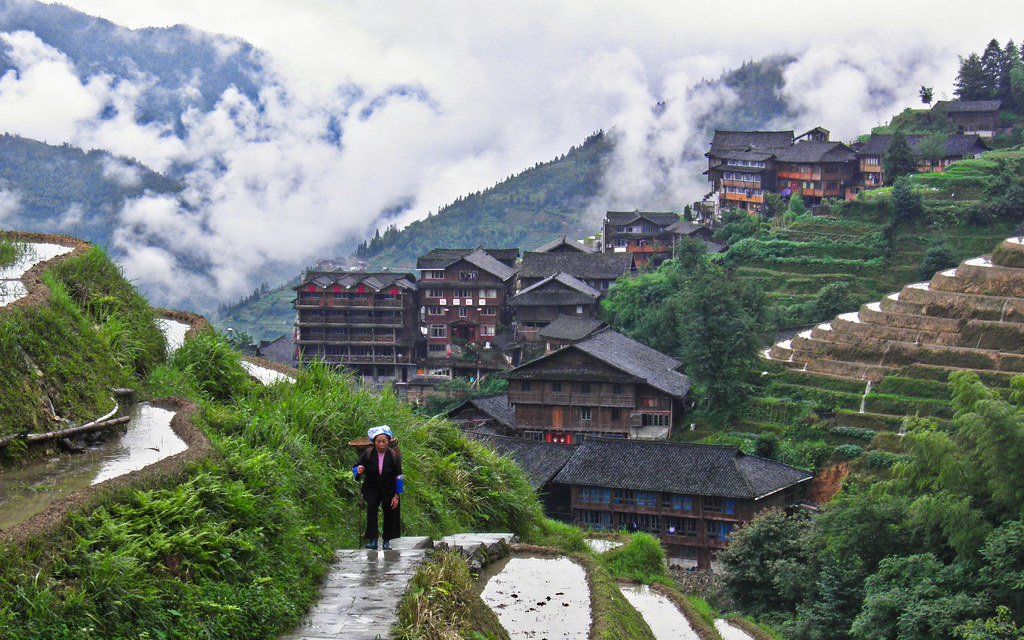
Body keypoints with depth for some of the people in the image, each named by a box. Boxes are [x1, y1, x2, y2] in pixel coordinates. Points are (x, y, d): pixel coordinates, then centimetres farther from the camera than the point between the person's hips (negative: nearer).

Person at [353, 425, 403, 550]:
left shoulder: (393, 455, -11)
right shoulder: (368, 453, -13)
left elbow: (398, 477, -4)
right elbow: (355, 468, -9)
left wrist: (396, 496, -6)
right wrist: (359, 471, -34)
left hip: (388, 489, 1)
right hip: (371, 488, -1)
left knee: (390, 512, -7)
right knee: (371, 507, -23)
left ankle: (387, 541, 9)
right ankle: (373, 541, -23)